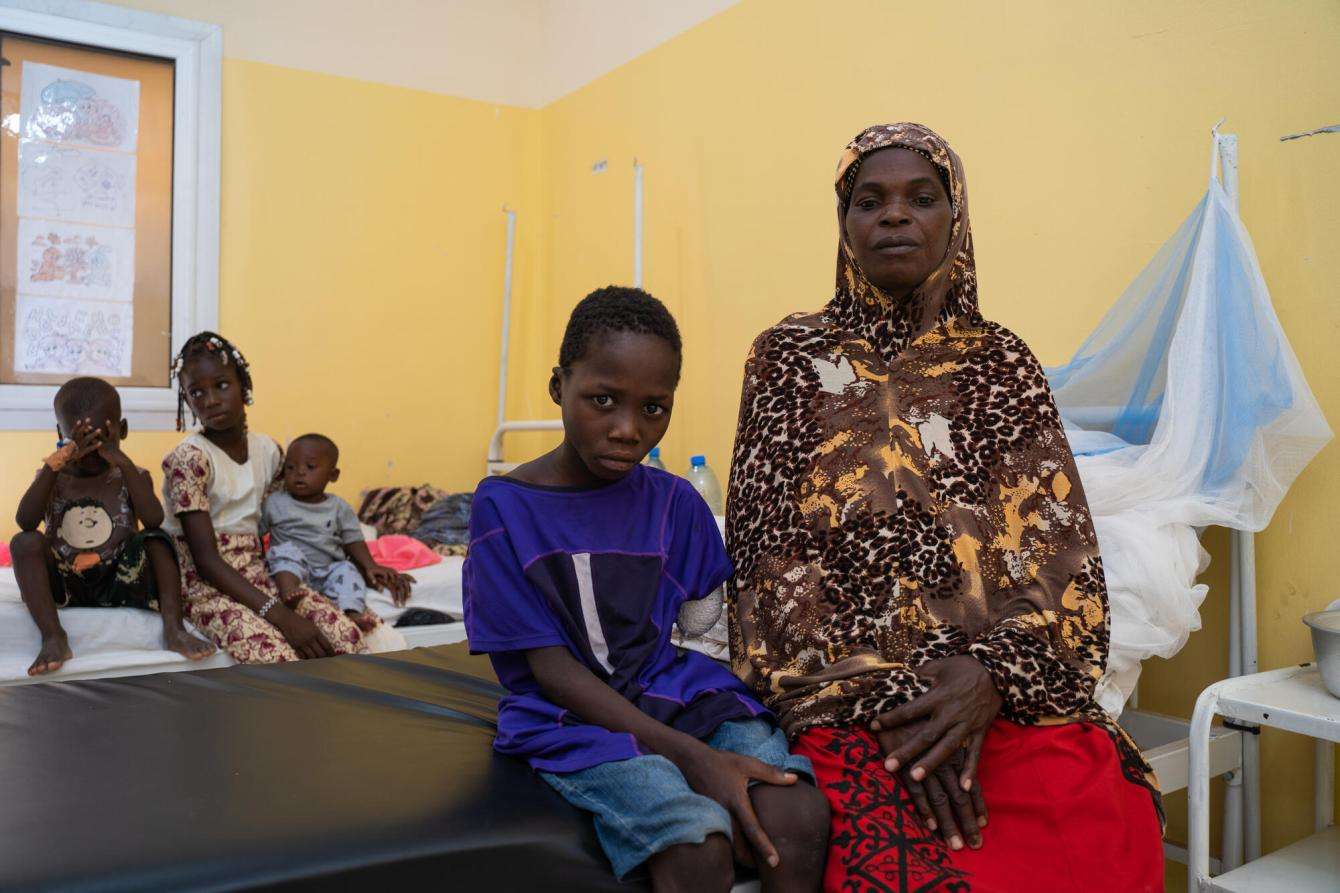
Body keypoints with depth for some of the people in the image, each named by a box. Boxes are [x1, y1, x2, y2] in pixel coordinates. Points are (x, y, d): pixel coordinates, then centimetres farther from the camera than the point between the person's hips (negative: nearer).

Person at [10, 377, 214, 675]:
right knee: (25, 542, -22)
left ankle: (173, 628, -32)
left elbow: (153, 520, -17)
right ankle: (53, 637, -33)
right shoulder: (53, 478, 7)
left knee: (155, 538, -22)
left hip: (120, 584, 0)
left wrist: (124, 463, -17)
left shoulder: (132, 477, 5)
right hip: (63, 586, 0)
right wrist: (56, 462, -19)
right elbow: (25, 522, -14)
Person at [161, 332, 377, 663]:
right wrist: (280, 615, -25)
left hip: (260, 576, 5)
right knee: (279, 657, -33)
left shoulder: (268, 450, 7)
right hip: (207, 586, -5)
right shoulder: (188, 459, -11)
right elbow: (206, 561, -16)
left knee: (348, 637, -19)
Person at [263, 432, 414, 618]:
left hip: (328, 571, 2)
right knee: (287, 550, -28)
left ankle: (352, 613, -43)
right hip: (288, 569, -1)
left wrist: (371, 566, -9)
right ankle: (288, 595, -52)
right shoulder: (274, 503, 6)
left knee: (347, 570, -24)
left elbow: (354, 541, 6)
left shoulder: (339, 508, 7)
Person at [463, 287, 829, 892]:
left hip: (678, 691, 3)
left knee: (798, 820, -24)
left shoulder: (674, 503, 4)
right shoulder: (504, 508, -7)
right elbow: (549, 666, -10)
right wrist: (690, 756, -19)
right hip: (571, 717, -3)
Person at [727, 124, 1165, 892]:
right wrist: (894, 704, -12)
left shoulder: (1002, 362, 11)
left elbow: (1064, 548, 5)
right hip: (854, 708, -2)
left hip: (1016, 701, 3)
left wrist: (994, 673, -13)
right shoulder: (791, 359, 5)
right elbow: (773, 553, -3)